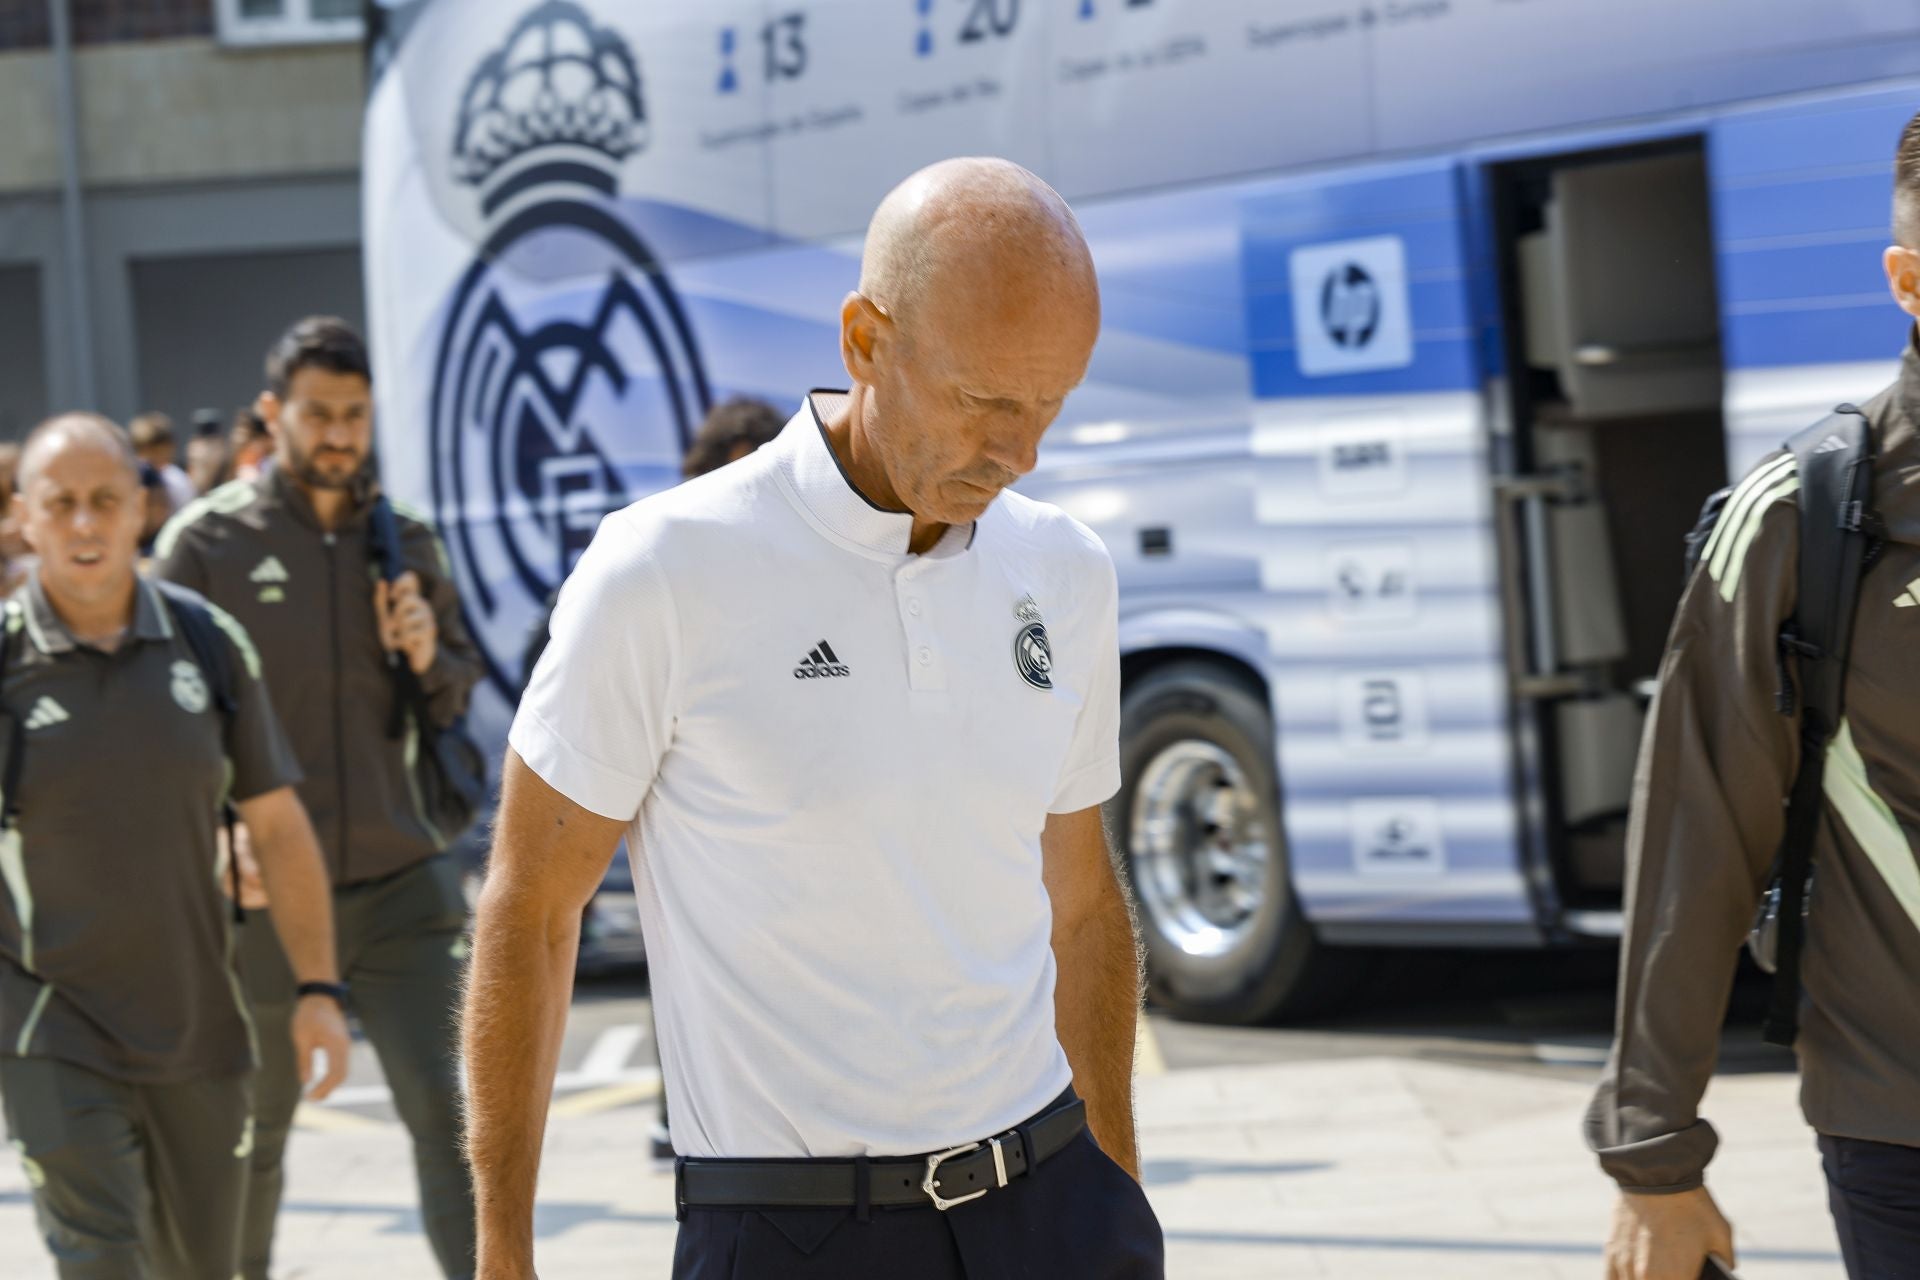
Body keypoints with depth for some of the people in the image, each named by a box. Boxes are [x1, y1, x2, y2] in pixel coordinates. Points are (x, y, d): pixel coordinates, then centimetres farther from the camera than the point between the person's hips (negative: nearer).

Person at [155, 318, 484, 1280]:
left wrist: (428, 659, -6)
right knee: (253, 1130, 13)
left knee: (445, 1113, -8)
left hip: (400, 884, 2)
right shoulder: (208, 540, -4)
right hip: (268, 892, -2)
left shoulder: (404, 539, 7)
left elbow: (459, 693, 17)